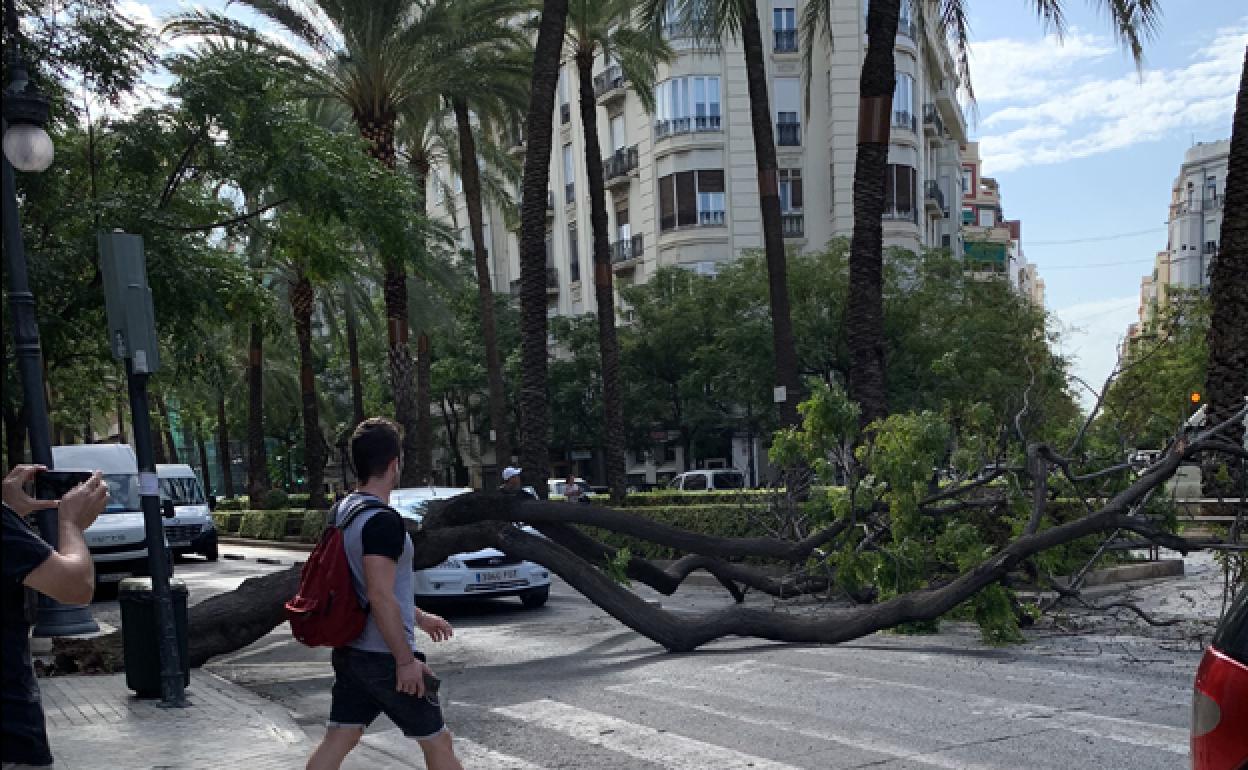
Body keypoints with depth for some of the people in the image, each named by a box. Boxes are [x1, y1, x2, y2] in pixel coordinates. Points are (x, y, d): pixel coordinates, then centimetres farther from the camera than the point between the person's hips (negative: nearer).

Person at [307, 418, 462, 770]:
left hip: (350, 650, 8)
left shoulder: (344, 510, 8)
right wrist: (406, 661, -21)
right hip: (384, 656, -8)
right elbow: (380, 597, -27)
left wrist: (418, 616, 25)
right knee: (437, 741, 6)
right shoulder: (383, 521, -22)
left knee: (337, 740, 12)